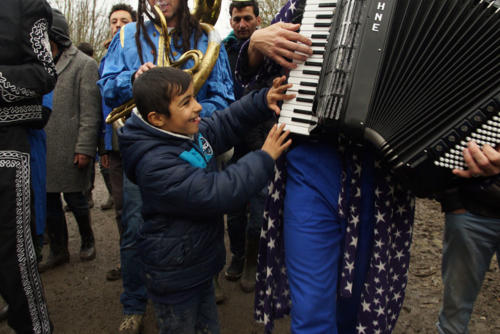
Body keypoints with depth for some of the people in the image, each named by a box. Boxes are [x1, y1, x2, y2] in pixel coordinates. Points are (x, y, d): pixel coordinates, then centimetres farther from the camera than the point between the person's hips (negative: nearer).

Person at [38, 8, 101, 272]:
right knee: (49, 200, 10)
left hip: (69, 149, -6)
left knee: (74, 198, 4)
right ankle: (58, 251, 25)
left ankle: (87, 240, 28)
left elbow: (90, 111, -10)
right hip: (42, 148, 6)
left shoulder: (83, 64, -4)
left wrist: (84, 148, -15)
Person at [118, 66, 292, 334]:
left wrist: (263, 101, -6)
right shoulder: (156, 165, -32)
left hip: (200, 266, 8)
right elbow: (216, 194, -35)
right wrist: (264, 158, -27)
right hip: (174, 279, -8)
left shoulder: (188, 130, -4)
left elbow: (225, 123, 9)